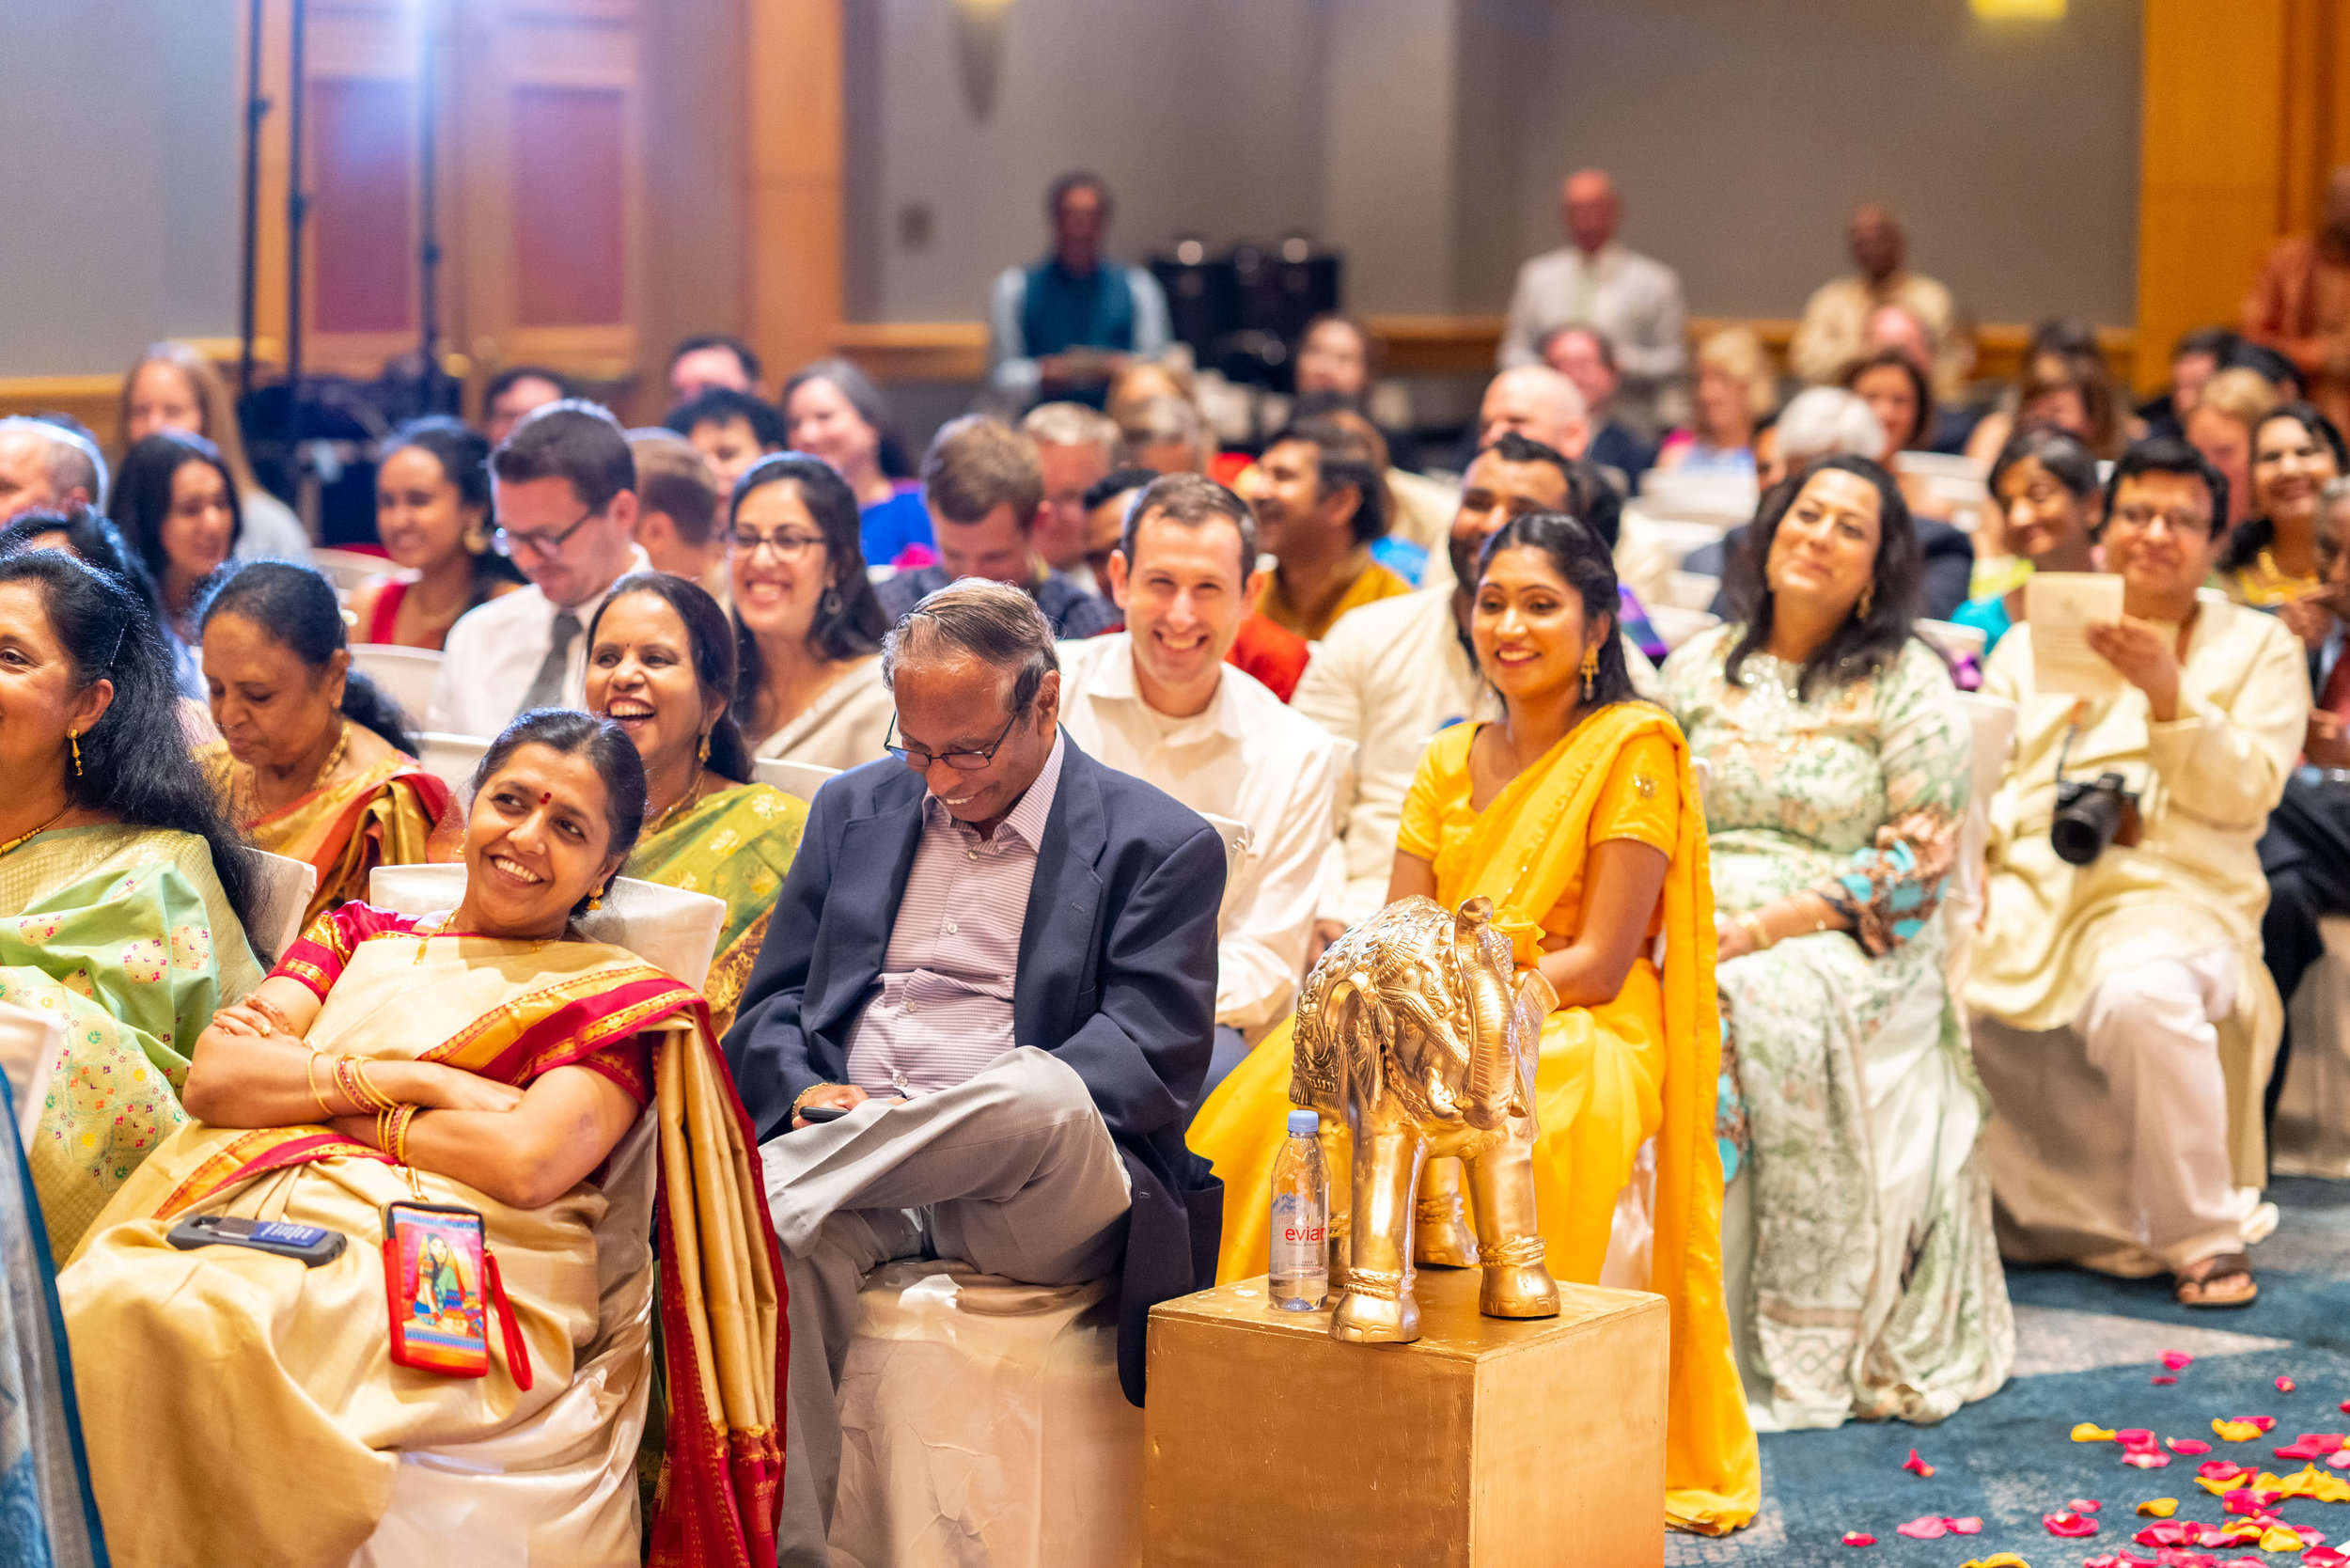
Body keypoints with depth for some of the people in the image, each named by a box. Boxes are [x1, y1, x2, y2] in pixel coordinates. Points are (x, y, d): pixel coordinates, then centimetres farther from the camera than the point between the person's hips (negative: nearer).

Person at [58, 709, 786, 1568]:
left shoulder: (619, 997, 13)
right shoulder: (362, 936, 25)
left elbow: (527, 1162, -6)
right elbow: (213, 1074, 9)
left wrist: (306, 1090, 2)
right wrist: (414, 1083, -3)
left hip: (452, 1289, -4)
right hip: (262, 1222, 4)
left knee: (184, 1328, -36)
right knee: (102, 1306, -33)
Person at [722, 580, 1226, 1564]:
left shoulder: (1161, 847, 5)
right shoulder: (856, 808, 20)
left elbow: (1150, 1059, -5)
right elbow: (774, 1003, 19)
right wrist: (805, 1092, -6)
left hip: (1033, 1202, -3)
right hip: (855, 1151, 3)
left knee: (1041, 1092, -39)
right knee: (761, 1237, -33)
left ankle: (775, 1188, -26)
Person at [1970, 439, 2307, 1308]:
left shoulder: (2258, 645, 15)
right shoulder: (2030, 644, 24)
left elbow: (2245, 794, 1)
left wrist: (2167, 692, -14)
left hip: (2169, 890, -3)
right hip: (2022, 890, 3)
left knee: (2141, 994, -39)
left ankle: (2202, 1235, -19)